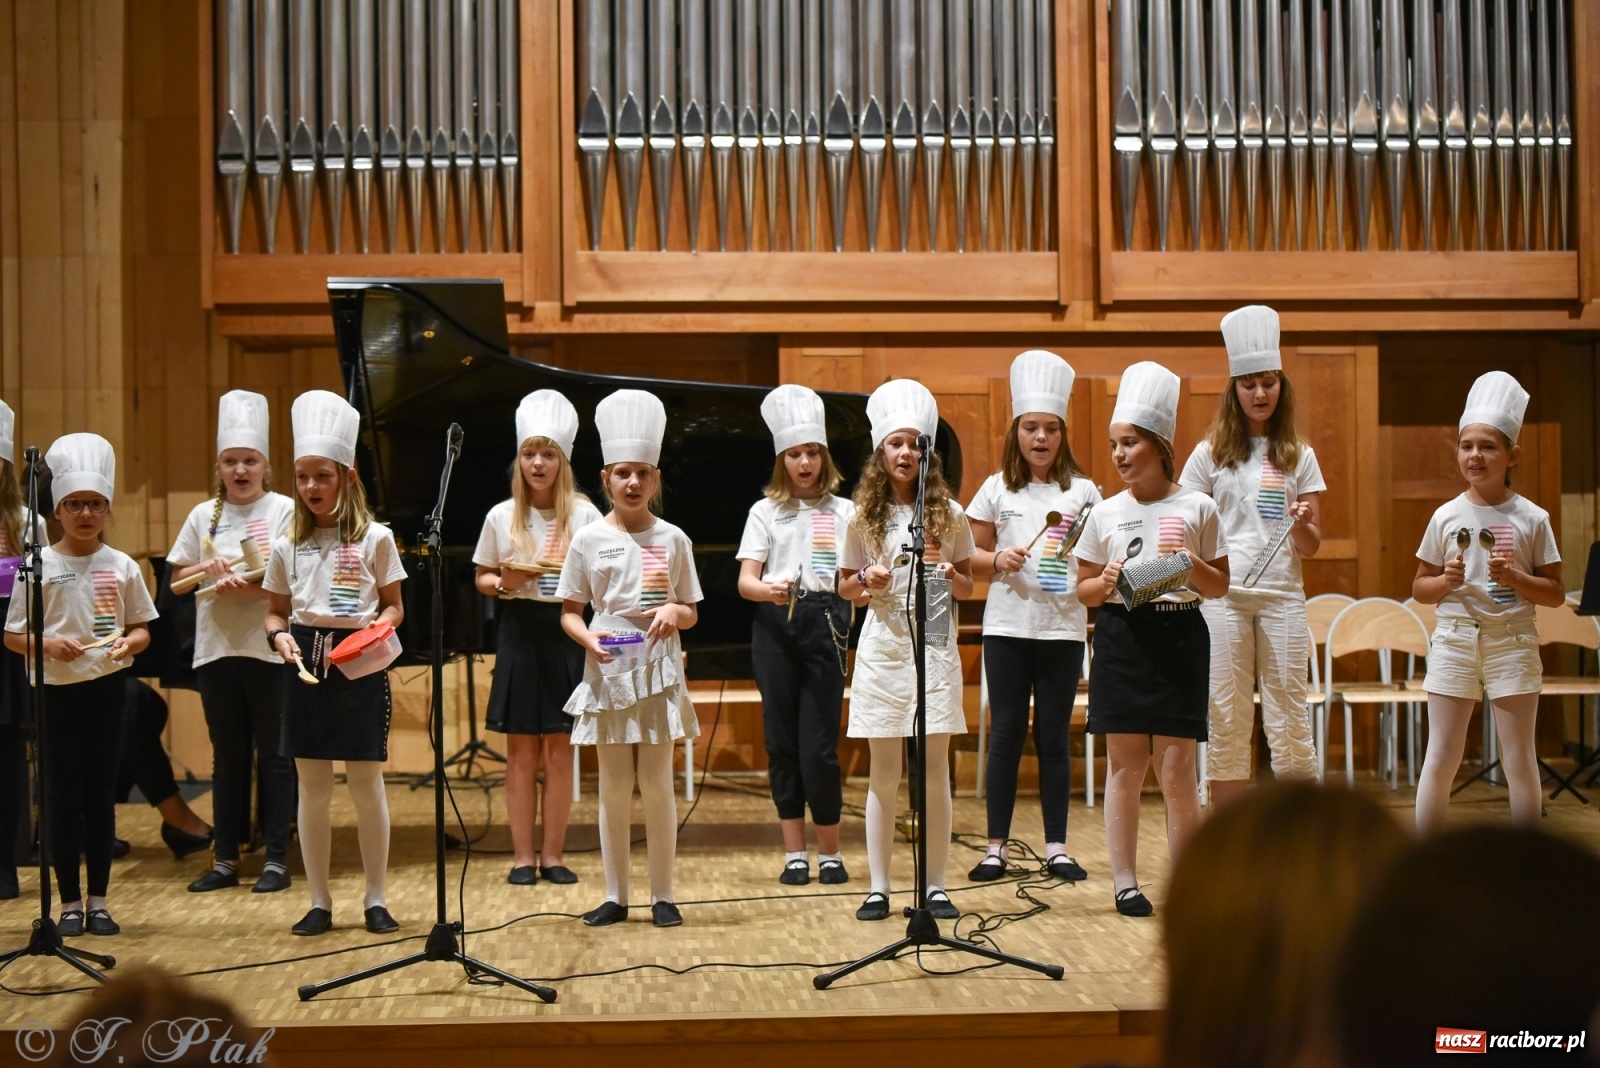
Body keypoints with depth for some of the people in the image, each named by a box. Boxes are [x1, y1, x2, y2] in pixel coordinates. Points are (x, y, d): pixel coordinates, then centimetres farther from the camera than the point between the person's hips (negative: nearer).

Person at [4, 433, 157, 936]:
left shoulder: (122, 566, 3)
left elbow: (142, 630, 8)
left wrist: (128, 642, -13)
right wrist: (50, 644, -19)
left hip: (106, 687, 1)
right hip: (57, 690, -1)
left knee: (102, 791, 6)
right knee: (62, 794, 2)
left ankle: (98, 900, 15)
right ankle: (70, 902, 11)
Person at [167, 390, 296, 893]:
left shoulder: (284, 510, -2)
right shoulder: (204, 515, 10)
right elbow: (177, 580, 13)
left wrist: (245, 586, -24)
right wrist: (206, 567, -8)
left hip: (269, 648, -4)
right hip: (217, 649, 4)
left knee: (274, 755, 2)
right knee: (228, 756, 10)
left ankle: (276, 857, 9)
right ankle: (226, 858, 16)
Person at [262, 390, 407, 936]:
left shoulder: (374, 538, 0)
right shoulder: (287, 545, 8)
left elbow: (393, 606, 5)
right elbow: (276, 611, 13)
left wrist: (377, 628, -15)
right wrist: (279, 636, -7)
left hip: (361, 666, -2)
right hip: (305, 666, 3)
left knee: (366, 784, 2)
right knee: (312, 788, 6)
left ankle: (375, 899, 13)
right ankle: (319, 902, 15)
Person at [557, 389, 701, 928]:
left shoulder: (673, 539, 4)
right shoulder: (589, 540, 2)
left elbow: (691, 612, 9)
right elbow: (569, 611, 5)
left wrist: (674, 612, -13)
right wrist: (588, 637, -15)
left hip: (658, 671, 0)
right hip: (607, 671, 0)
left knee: (657, 784, 1)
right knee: (614, 787, 4)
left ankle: (662, 895, 10)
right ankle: (615, 896, 13)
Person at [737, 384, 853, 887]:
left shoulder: (843, 511, 11)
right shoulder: (765, 511, 9)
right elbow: (745, 581, 3)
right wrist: (769, 590, -20)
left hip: (825, 623, -1)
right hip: (774, 625, 1)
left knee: (819, 744, -6)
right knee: (782, 740, 3)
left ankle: (830, 853, 9)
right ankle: (794, 854, 12)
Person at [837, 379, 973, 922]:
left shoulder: (949, 514, 3)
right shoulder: (864, 517, 3)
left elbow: (968, 586, 9)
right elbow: (845, 587, 10)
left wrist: (951, 575, -13)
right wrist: (866, 580, -11)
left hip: (935, 650, 0)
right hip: (883, 649, 0)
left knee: (934, 771, 2)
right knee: (883, 774, 4)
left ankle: (935, 887, 9)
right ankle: (878, 888, 10)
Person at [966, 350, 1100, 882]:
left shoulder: (1083, 491, 5)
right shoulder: (996, 489, 5)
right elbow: (970, 555, 7)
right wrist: (999, 561, -12)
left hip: (1063, 627, 0)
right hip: (1007, 625, 0)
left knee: (1054, 737, 5)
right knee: (1005, 735, 3)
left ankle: (1056, 847, 12)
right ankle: (996, 847, 9)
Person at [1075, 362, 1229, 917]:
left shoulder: (1197, 508, 1)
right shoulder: (1105, 513, 6)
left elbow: (1220, 586, 5)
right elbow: (1085, 590, 10)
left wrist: (1192, 563, -14)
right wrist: (1108, 581, -11)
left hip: (1179, 638, -1)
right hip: (1121, 638, 2)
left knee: (1176, 769, -1)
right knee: (1125, 766, 4)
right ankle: (1125, 882, 11)